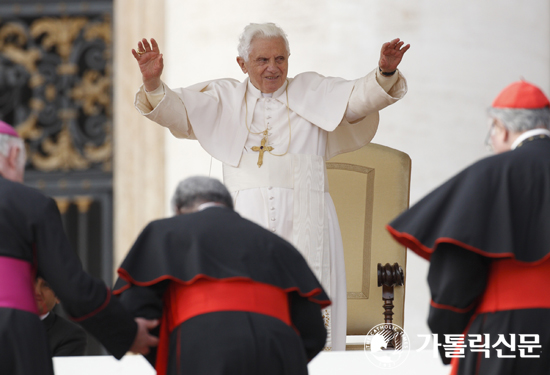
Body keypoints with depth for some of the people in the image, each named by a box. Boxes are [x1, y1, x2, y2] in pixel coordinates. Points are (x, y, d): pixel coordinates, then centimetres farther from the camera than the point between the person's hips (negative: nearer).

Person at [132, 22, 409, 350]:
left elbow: (361, 96, 1)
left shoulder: (313, 93, 13)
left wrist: (386, 73, -20)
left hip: (303, 223, 0)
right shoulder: (222, 99, 15)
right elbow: (172, 110, 7)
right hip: (247, 220, 1)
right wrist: (153, 82, -14)